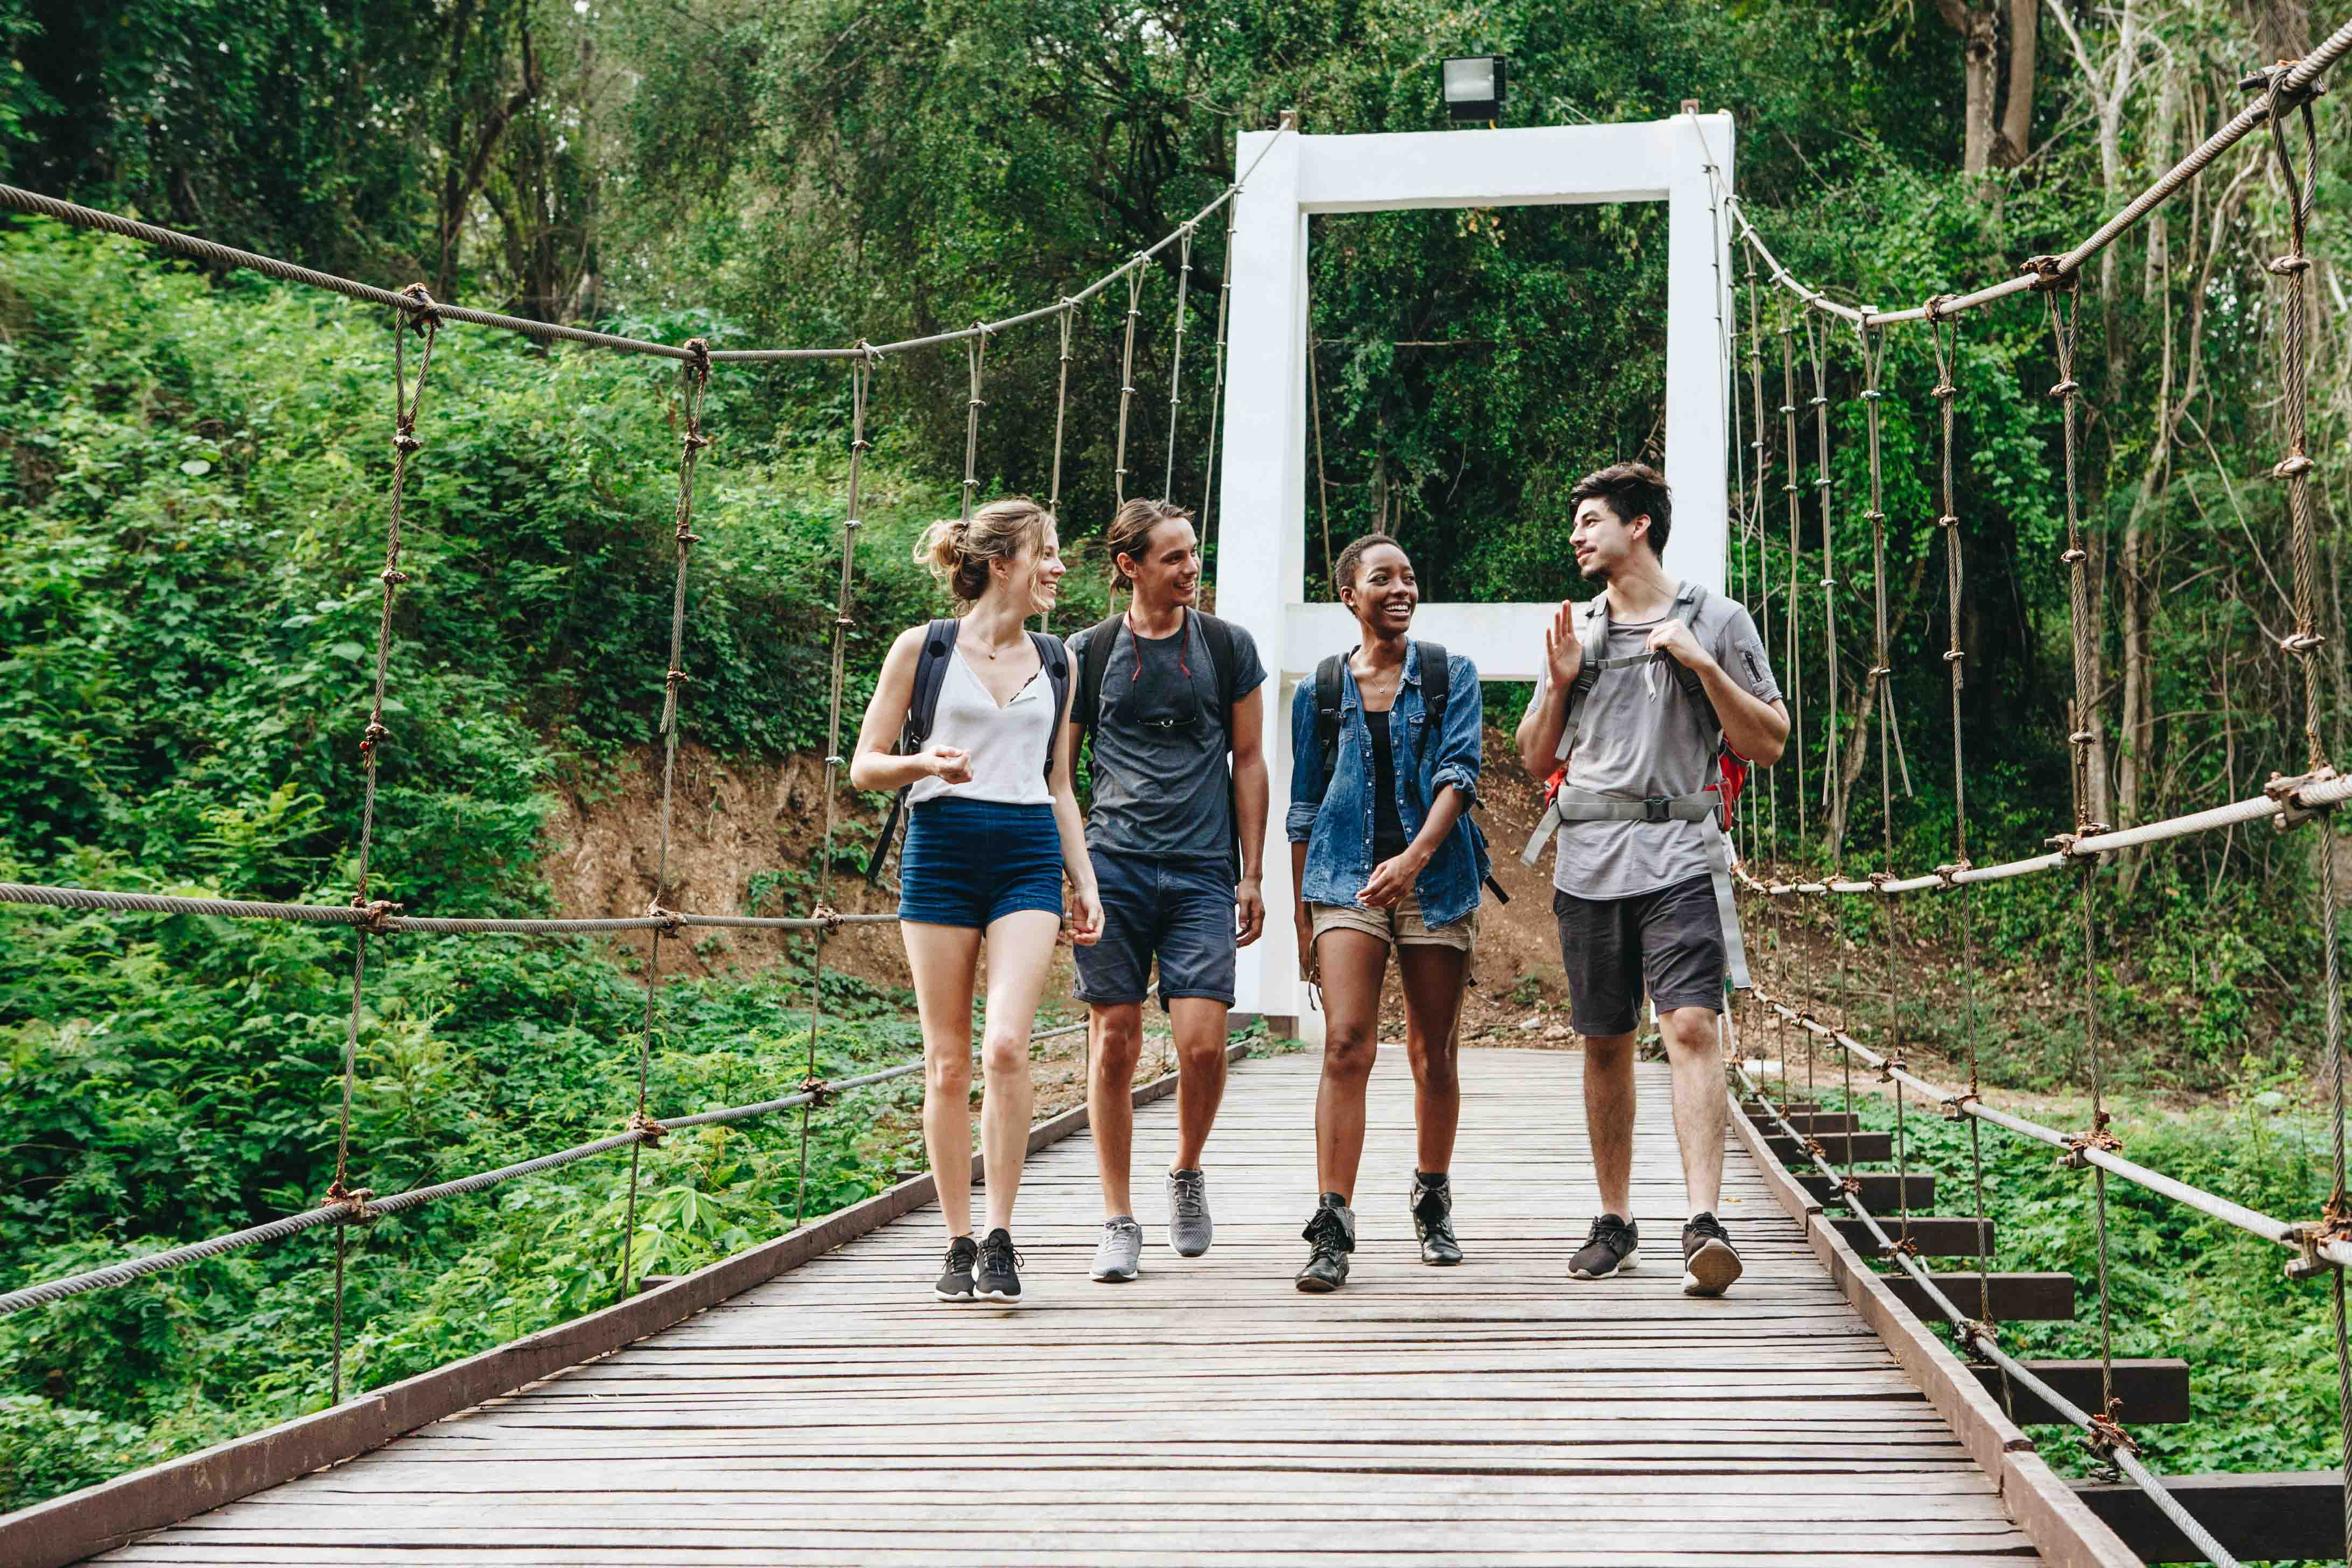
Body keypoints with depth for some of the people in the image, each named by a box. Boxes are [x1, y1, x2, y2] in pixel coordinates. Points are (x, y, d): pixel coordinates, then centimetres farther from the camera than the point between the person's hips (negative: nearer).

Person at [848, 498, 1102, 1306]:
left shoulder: (1055, 663, 15)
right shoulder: (922, 649, 4)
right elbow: (865, 765, 5)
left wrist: (1086, 883, 14)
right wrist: (925, 763, -15)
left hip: (1029, 855, 2)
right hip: (941, 851, -2)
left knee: (1006, 1045, -15)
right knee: (947, 1061, 1)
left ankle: (1000, 1236, -7)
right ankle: (959, 1242, 11)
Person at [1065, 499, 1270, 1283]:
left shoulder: (1228, 647, 9)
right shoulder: (1089, 653, 7)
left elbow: (1247, 762, 12)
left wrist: (1251, 873, 7)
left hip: (1203, 872, 0)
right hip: (1113, 866, 0)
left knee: (1203, 1042, -11)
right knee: (1114, 1041, 0)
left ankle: (1187, 1171, 18)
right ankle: (1119, 1221, 12)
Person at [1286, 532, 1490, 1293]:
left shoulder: (1450, 675, 6)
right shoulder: (1321, 691, 10)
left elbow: (1458, 774, -7)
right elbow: (1305, 808, 13)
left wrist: (1416, 856, -23)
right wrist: (1302, 915, 10)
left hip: (1436, 879, 0)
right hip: (1346, 880, 0)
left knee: (1433, 1054, 7)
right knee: (1346, 1045, -14)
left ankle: (1433, 1204, 26)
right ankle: (1333, 1230, -16)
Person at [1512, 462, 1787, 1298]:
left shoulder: (1717, 621, 6)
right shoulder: (1577, 631, 17)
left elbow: (1770, 743, 3)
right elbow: (1537, 760, 19)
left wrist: (1705, 666, -8)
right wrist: (1559, 682, 3)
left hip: (1679, 855, -4)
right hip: (1588, 861, 4)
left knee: (1690, 1025, -18)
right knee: (1605, 1042, 7)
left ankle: (1704, 1222, -23)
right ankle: (1615, 1220, 17)